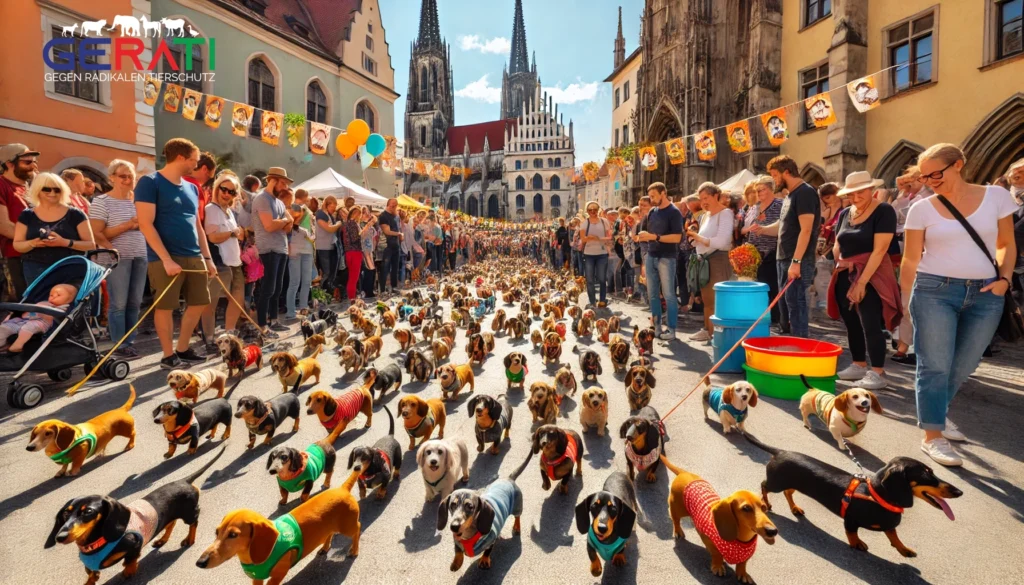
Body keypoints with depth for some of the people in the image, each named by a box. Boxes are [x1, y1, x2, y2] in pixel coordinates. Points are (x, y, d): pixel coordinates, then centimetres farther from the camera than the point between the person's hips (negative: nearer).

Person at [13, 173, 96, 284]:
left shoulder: (75, 214, 4)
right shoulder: (27, 215, 11)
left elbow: (91, 245, -1)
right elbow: (17, 245, 10)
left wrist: (65, 242, -18)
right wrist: (33, 243, -12)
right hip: (36, 270, 2)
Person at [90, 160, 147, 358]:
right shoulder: (101, 201, -4)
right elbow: (96, 234, -10)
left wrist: (141, 224, -2)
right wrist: (126, 225, -16)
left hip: (140, 256, 5)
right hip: (118, 258, -5)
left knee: (135, 302, 8)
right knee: (119, 303, -1)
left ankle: (130, 342, 17)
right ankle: (120, 345, 7)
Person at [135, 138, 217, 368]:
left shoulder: (191, 188, 15)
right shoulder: (150, 183, -6)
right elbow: (146, 225, -13)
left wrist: (207, 258, 13)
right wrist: (167, 259, -19)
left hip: (194, 257, 7)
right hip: (165, 259, -7)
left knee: (199, 303, 9)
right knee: (166, 306, 1)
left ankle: (183, 349, 24)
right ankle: (168, 355, 13)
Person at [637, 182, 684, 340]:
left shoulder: (674, 212, -8)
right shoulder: (652, 212, 12)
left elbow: (677, 237, -15)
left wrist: (654, 237, -20)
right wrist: (643, 237, -2)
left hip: (666, 258, -7)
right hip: (651, 256, 7)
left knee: (669, 294, -2)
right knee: (652, 293, 10)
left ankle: (671, 329, 5)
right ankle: (656, 325, 20)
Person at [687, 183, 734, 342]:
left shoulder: (726, 213, -9)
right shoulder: (705, 216, 16)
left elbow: (721, 242, -21)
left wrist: (698, 237, -17)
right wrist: (695, 237, -4)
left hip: (718, 260, -9)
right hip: (704, 260, 9)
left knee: (718, 300, -6)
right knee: (706, 300, 14)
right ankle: (708, 330, 23)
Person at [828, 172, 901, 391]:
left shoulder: (883, 211, -10)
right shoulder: (845, 213, 9)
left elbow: (879, 250, -16)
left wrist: (862, 281, -20)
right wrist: (842, 262, -7)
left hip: (871, 276, -6)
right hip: (845, 276, 7)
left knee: (870, 324, -9)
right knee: (852, 323, 11)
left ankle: (878, 374, -1)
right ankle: (858, 366, 22)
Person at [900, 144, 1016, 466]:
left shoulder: (996, 196, 3)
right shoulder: (922, 209, -2)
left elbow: (1007, 244, 11)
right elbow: (910, 260, 1)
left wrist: (1004, 278, -5)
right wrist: (905, 301, -1)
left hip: (984, 294, 3)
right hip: (934, 290, -3)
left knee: (963, 366, 13)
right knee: (935, 365, -1)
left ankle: (935, 412, 37)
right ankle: (933, 436, 9)